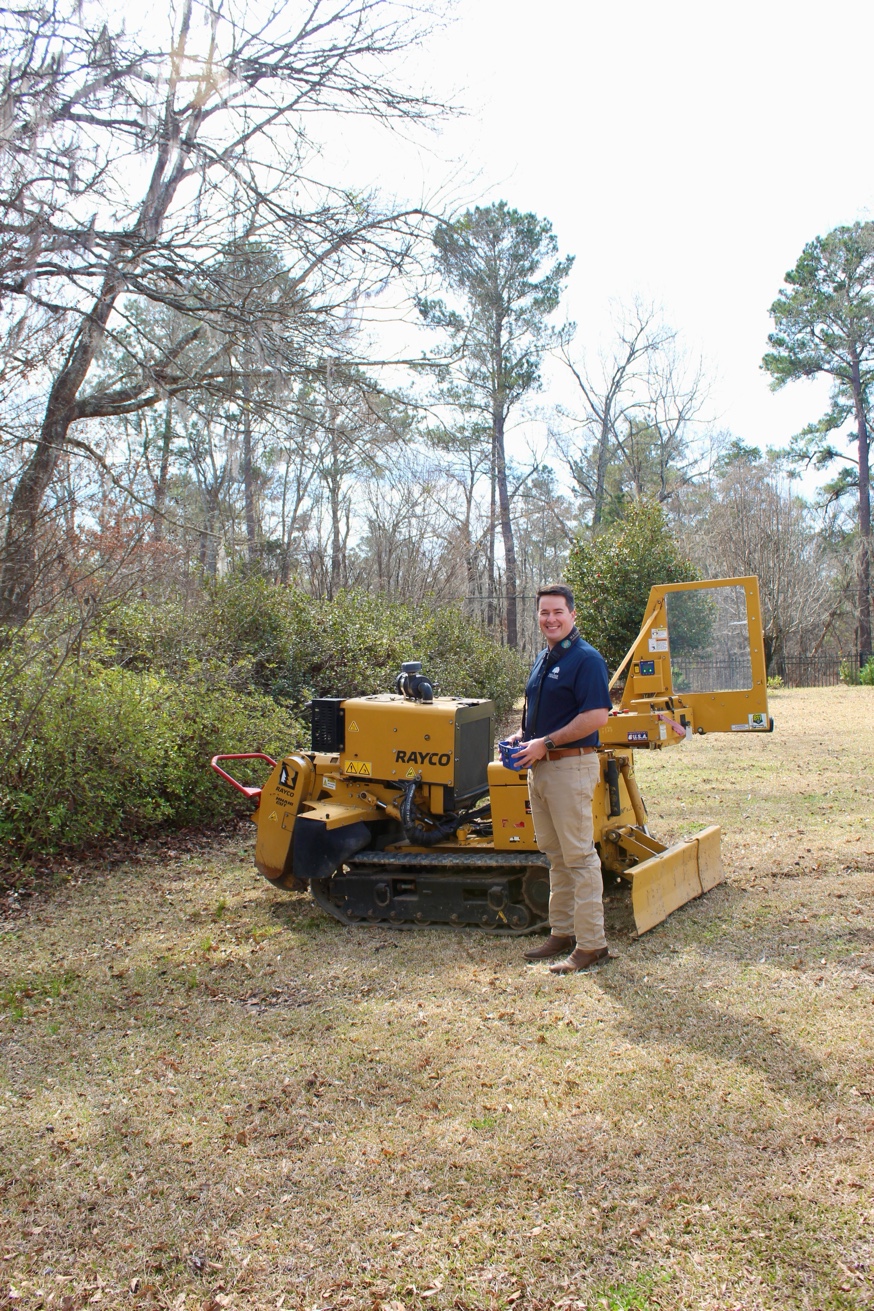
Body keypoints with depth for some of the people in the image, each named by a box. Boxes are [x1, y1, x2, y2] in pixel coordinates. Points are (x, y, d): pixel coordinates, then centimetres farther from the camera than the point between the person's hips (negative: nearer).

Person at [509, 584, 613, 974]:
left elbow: (596, 716, -21)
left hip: (571, 766, -9)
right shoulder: (543, 658, 16)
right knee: (555, 854, 15)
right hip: (540, 767, 9)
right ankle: (562, 933, 25)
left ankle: (591, 943, 5)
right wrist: (522, 736, 6)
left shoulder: (585, 659, -12)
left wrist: (545, 743, -19)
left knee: (579, 856, -3)